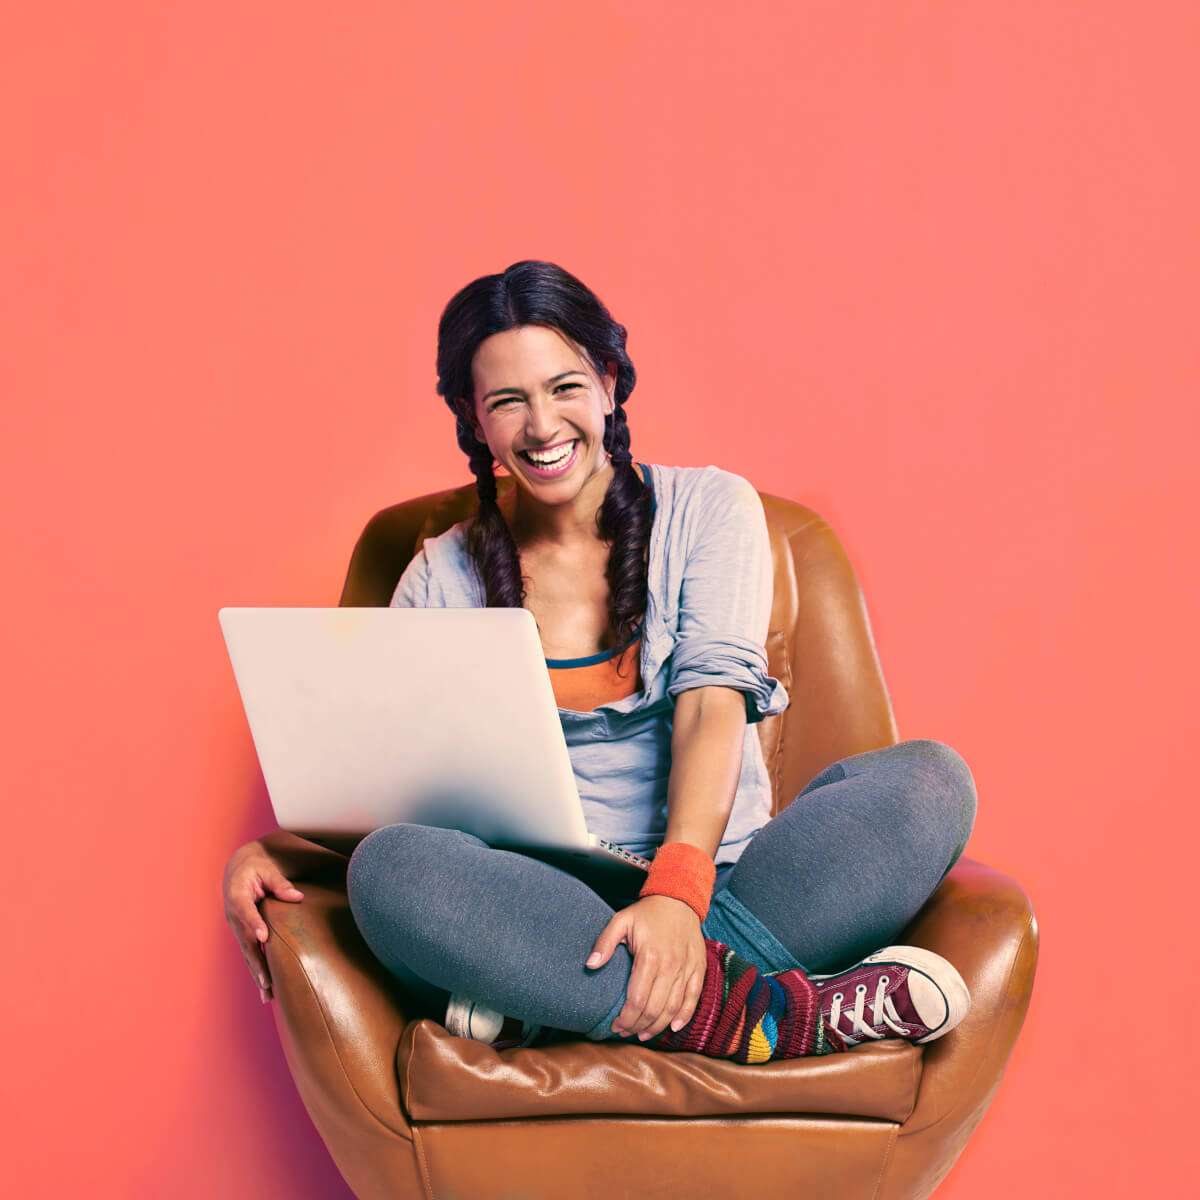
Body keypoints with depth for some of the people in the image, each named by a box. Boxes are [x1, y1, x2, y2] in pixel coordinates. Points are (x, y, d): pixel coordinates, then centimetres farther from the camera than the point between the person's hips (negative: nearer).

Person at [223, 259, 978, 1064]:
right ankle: (784, 1011, -31)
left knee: (930, 780, -26)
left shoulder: (708, 507, 8)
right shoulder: (444, 577, 11)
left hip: (716, 894, 0)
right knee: (391, 868, -32)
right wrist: (272, 850, -14)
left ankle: (550, 1002, -30)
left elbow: (713, 702, -7)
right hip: (536, 912, 0)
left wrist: (677, 892, -24)